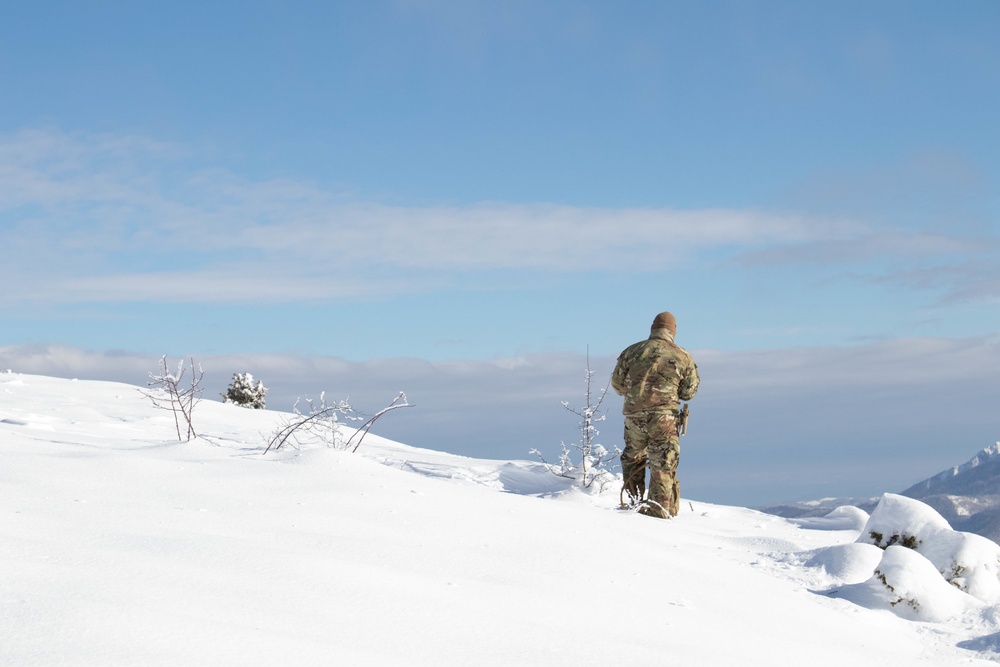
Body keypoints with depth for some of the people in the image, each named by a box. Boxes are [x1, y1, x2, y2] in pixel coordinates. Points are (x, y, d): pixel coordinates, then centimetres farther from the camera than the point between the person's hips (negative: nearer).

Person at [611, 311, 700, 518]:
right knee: (663, 464, 1)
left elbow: (617, 383, 11)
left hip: (633, 414, 2)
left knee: (633, 457, 23)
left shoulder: (632, 351, 5)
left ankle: (633, 499, 27)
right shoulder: (682, 356, 0)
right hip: (663, 417, -2)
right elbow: (689, 392, 5)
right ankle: (661, 508, -4)